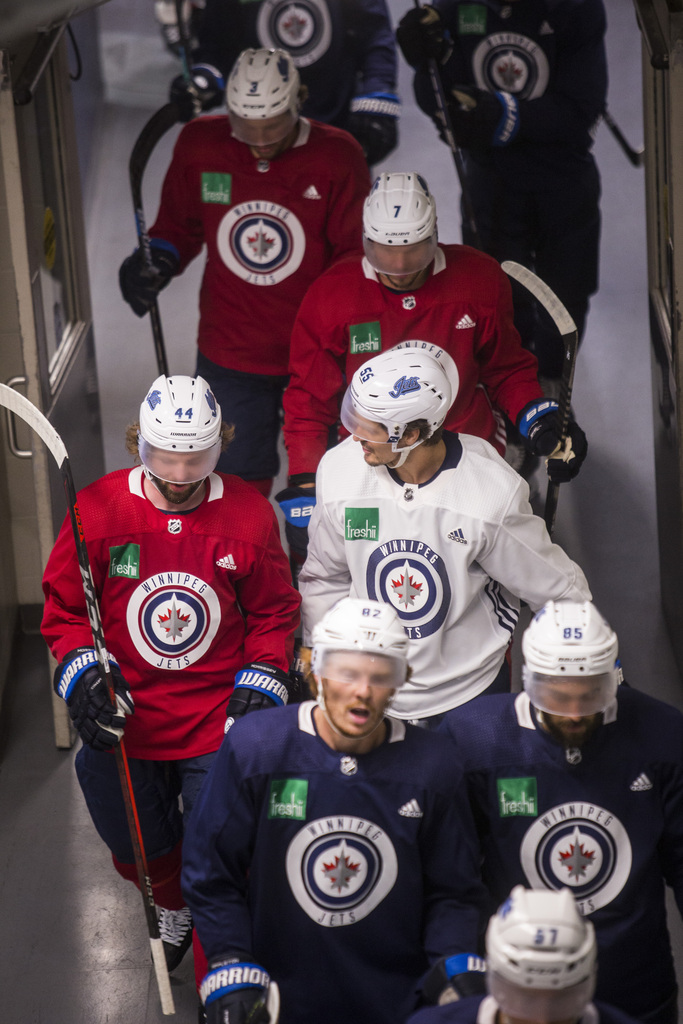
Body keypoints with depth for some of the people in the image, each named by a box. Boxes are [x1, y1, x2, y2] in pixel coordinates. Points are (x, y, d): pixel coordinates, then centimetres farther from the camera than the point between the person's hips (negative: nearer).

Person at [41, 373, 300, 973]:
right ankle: (174, 904, 56)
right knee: (139, 851, 20)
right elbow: (63, 609, 0)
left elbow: (274, 614, 4)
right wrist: (83, 672, -15)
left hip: (218, 722, -1)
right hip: (123, 719, 1)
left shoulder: (250, 515, -9)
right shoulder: (98, 511, -11)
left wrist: (262, 683, -7)